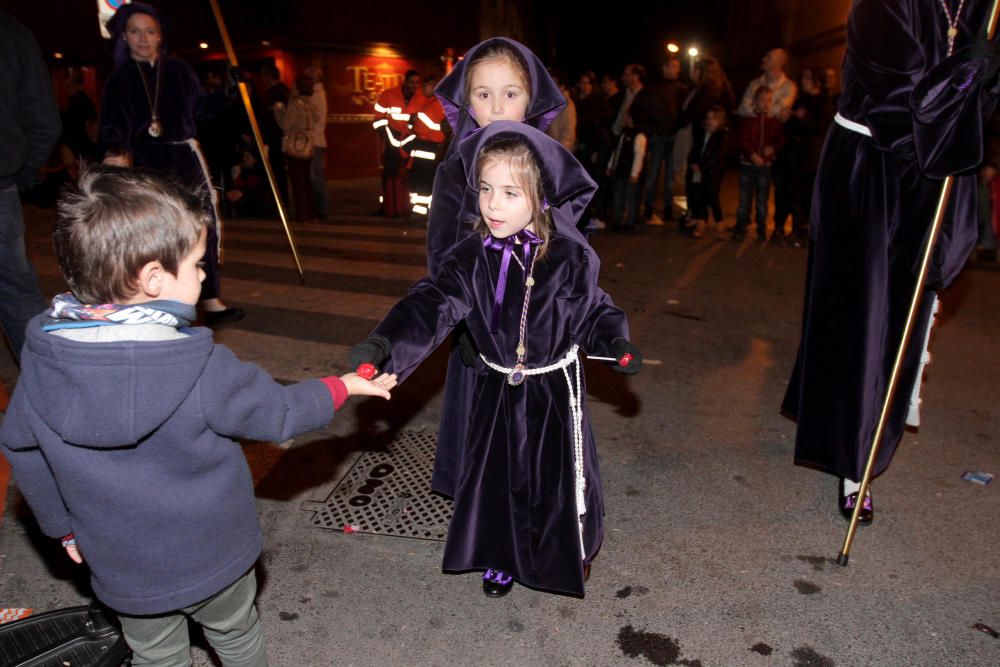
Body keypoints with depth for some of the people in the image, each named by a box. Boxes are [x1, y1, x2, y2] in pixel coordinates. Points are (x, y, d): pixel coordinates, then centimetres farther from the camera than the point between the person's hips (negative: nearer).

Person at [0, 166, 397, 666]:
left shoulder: (42, 357, -16)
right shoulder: (201, 370, -30)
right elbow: (279, 413, -16)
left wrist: (62, 523, 15)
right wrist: (345, 386, 2)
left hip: (120, 568, 4)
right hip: (211, 559, -3)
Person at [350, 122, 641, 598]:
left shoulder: (569, 256, -14)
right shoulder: (472, 257, -11)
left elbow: (592, 311, 0)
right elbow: (431, 303, -23)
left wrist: (616, 342, -19)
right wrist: (383, 343, -38)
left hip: (555, 388, -1)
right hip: (497, 388, 2)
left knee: (559, 473, 12)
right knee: (496, 472, 13)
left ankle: (570, 552, 42)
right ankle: (502, 558, 40)